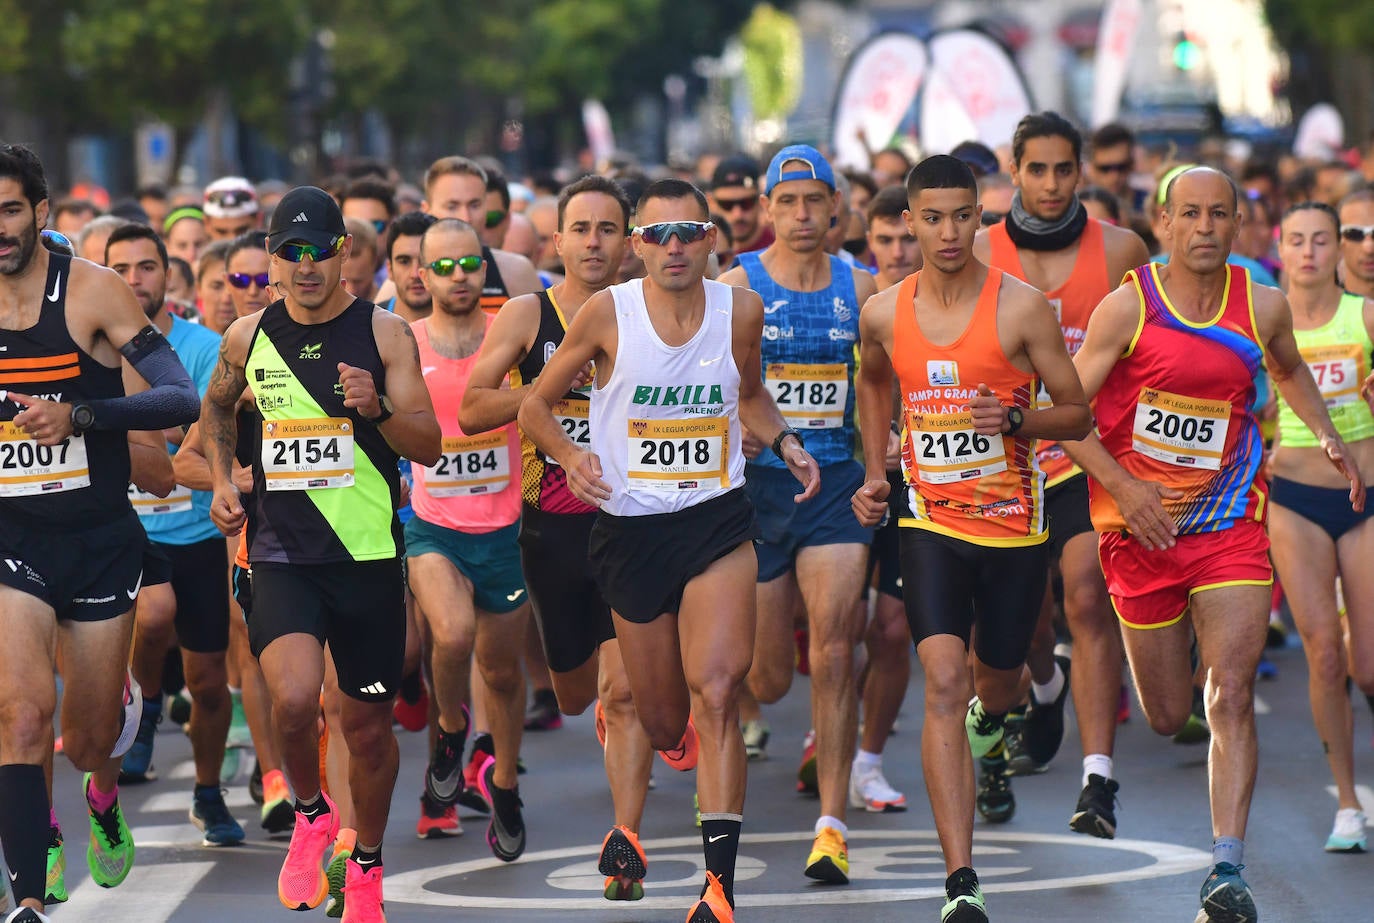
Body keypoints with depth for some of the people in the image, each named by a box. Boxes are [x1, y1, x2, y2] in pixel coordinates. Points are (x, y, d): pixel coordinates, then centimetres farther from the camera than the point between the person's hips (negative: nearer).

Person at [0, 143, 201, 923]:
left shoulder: (92, 293, -10)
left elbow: (182, 399, -18)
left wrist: (79, 415, -29)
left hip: (103, 542, -1)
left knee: (91, 735, 11)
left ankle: (104, 799, 48)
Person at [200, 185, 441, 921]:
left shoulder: (384, 333, -2)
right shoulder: (248, 337, 4)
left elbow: (429, 446, -4)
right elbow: (217, 407, 26)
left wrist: (378, 408, -22)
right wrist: (221, 480, 12)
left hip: (367, 554, 0)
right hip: (281, 552, 0)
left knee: (367, 722, 9)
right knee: (293, 696, -24)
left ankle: (366, 864, 31)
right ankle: (311, 813, 6)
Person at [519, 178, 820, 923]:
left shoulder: (741, 310, 1)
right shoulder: (608, 313, -6)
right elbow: (536, 404, 5)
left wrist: (784, 442, 3)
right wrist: (570, 456, -14)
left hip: (718, 522, 0)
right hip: (630, 526, 0)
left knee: (715, 692, -20)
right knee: (660, 722, 8)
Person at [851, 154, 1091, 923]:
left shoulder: (1023, 307, -10)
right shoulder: (884, 314, 0)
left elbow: (1078, 415, -4)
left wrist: (1013, 419, -23)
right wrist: (876, 472, 14)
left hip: (1013, 521, 0)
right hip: (930, 520, 1)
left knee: (996, 680, 16)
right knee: (944, 684, -16)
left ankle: (1006, 698, 60)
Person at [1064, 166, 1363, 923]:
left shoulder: (1262, 307, 0)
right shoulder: (1127, 308, -9)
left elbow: (1289, 370, 23)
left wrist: (1325, 435, 8)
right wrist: (1123, 486, -20)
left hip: (1231, 525, 1)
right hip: (1143, 522, -1)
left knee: (1231, 695, -16)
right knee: (1167, 717, 10)